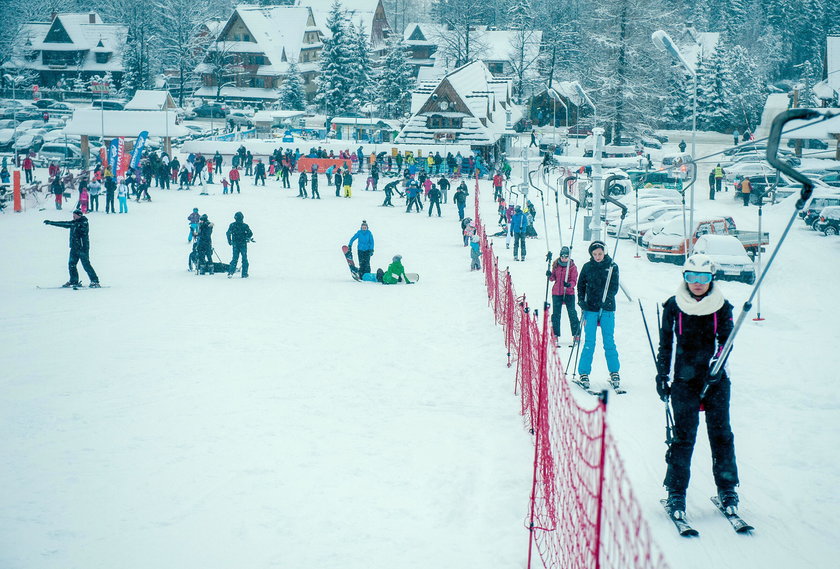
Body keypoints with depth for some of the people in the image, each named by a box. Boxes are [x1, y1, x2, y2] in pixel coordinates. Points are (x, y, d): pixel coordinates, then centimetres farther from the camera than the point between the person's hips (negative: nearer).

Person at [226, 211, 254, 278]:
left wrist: (229, 241, 10)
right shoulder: (245, 225, -10)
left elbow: (228, 233, -3)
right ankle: (244, 274, 6)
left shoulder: (232, 225, -3)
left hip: (235, 244, 2)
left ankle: (230, 272, -7)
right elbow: (250, 234, -8)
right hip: (243, 244, -2)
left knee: (234, 259, 9)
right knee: (244, 259, 8)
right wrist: (251, 238, 13)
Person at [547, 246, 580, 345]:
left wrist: (569, 284, -27)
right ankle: (555, 335, 14)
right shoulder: (556, 265, 6)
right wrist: (550, 275, -9)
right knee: (556, 314, 6)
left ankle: (576, 334, 3)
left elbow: (574, 281, -6)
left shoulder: (572, 267, -4)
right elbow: (553, 278, 13)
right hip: (557, 293, 3)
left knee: (572, 313, -4)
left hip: (569, 293, -3)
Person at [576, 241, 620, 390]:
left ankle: (614, 373, 12)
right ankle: (584, 373, 4)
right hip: (590, 309, 0)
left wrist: (605, 300, -18)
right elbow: (581, 286, 11)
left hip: (607, 309, 0)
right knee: (589, 343, -2)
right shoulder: (587, 267, 4)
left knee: (609, 342, 1)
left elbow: (614, 288, -2)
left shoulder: (612, 267, 2)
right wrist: (582, 302, -5)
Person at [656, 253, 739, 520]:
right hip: (684, 380, -1)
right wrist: (662, 376, 6)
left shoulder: (721, 306, 2)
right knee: (684, 435, -5)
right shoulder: (673, 306, 2)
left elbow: (726, 339, -6)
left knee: (721, 433, 3)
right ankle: (676, 493, 4)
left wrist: (716, 364, -23)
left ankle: (727, 489, 16)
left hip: (716, 379, 1)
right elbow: (665, 344, 9)